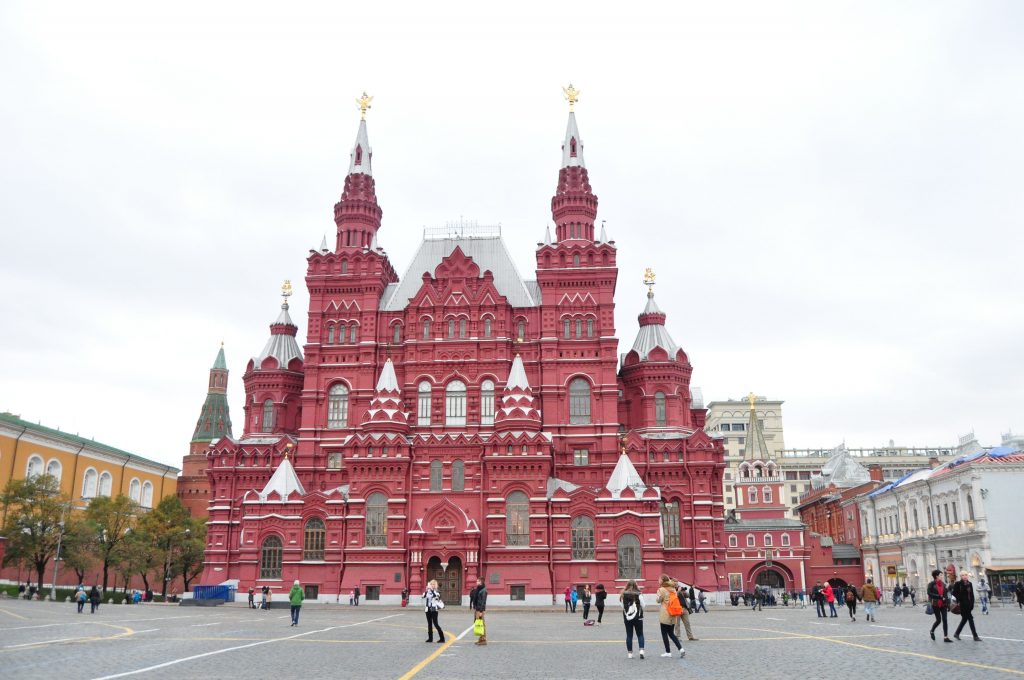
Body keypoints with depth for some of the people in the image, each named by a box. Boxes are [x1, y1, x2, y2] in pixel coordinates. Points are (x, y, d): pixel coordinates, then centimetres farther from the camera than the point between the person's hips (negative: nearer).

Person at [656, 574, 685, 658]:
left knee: (664, 633, 5)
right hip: (673, 616, 7)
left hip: (665, 615, -7)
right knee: (671, 633, 16)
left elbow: (658, 600, -6)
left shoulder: (662, 590, -12)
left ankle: (668, 652, 8)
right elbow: (675, 598, 14)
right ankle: (681, 649, 3)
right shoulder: (673, 589, 9)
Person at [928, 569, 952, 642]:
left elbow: (945, 594, 13)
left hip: (943, 604, 5)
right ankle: (932, 631, 27)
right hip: (935, 605, -5)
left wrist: (947, 603, 2)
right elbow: (929, 593, -16)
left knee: (945, 620, -1)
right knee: (938, 620, 0)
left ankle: (945, 637, 3)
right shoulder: (931, 584, -8)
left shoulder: (943, 584, 8)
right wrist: (939, 596, -23)